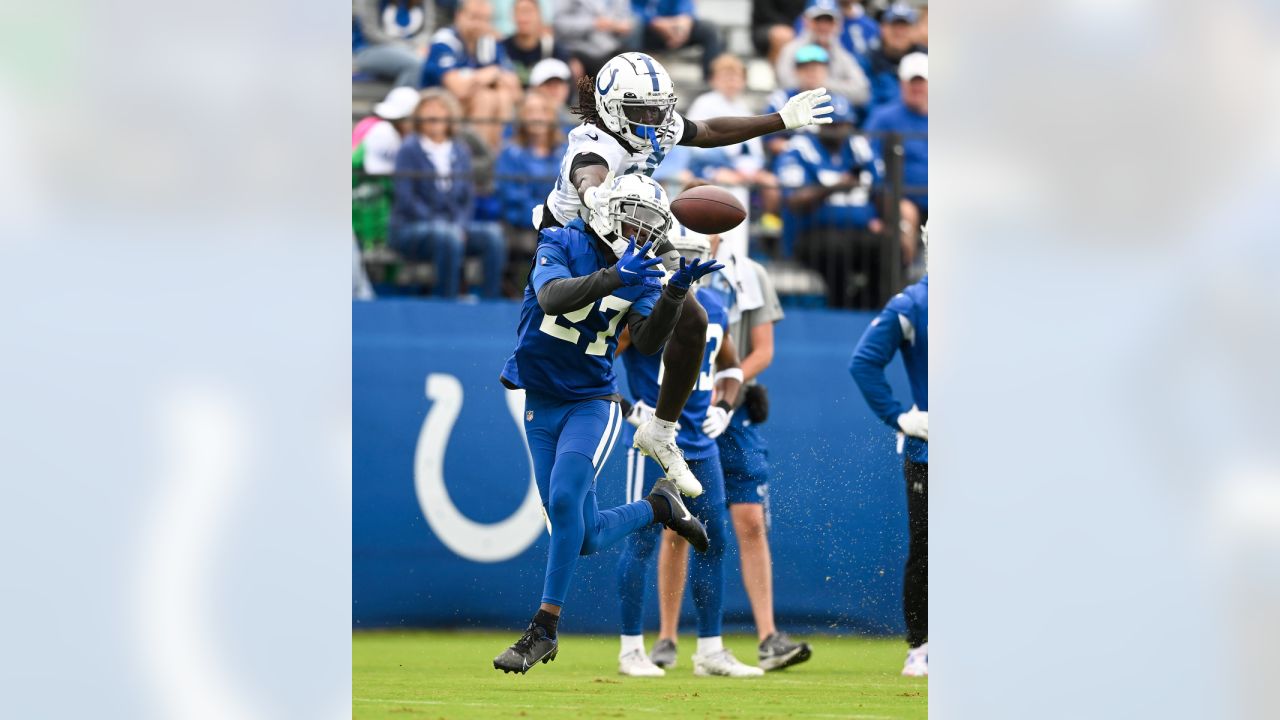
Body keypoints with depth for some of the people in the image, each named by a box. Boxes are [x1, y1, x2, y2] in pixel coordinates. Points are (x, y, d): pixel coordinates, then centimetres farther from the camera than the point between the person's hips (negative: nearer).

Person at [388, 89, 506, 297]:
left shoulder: (461, 152, 13)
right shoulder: (409, 150, -1)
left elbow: (469, 198, 11)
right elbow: (406, 198, -9)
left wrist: (460, 224, -10)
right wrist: (436, 222, -18)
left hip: (455, 226, 5)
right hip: (410, 229, -5)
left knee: (492, 235, -23)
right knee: (447, 235, -38)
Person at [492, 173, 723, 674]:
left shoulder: (641, 278, 1)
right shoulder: (562, 244, -6)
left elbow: (648, 342, -13)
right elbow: (551, 296, -26)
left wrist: (675, 293, -28)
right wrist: (615, 277, -37)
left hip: (592, 403, -1)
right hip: (541, 405, 1)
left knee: (564, 500, -24)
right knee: (586, 538, 1)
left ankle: (544, 631, -17)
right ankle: (658, 506, 33)